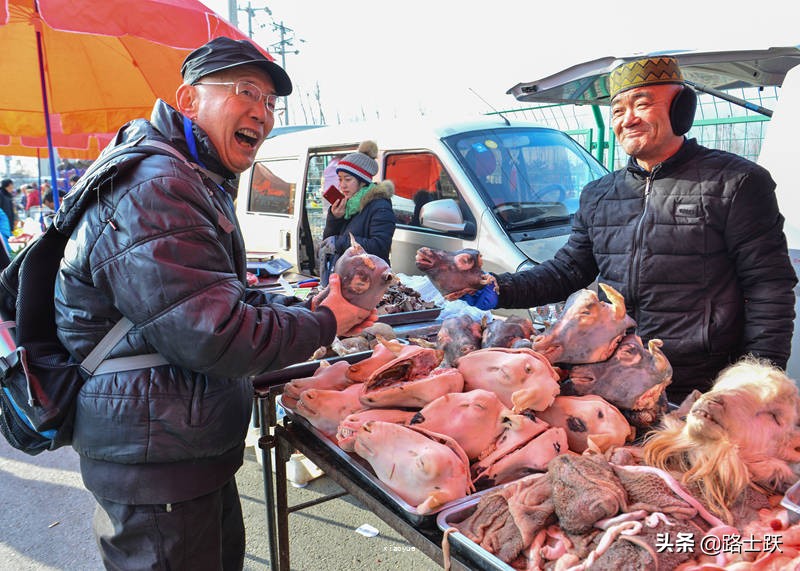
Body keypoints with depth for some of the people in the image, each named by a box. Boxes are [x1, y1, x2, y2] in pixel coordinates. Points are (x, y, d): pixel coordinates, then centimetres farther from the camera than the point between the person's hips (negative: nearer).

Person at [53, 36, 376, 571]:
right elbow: (213, 337, -30)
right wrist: (324, 322, -15)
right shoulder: (156, 189, -24)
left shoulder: (199, 186, 13)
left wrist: (304, 305, 2)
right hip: (157, 469, -11)